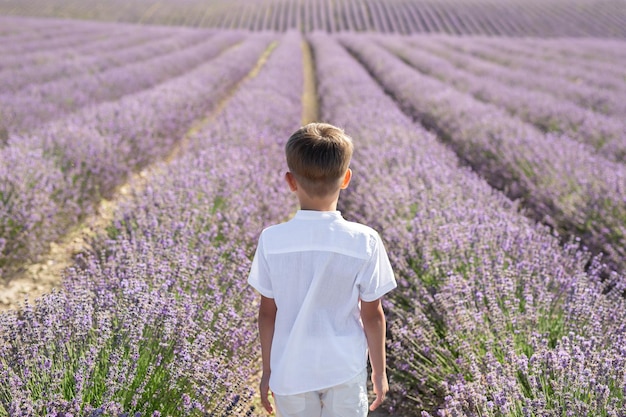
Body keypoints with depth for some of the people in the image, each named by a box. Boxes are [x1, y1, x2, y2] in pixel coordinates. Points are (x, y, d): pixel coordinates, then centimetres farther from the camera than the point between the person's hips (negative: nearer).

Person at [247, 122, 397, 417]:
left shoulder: (271, 241, -14)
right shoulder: (365, 241, -16)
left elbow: (268, 312, -5)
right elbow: (372, 315, -9)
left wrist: (267, 371, 9)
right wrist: (379, 371, 6)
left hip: (291, 372, 1)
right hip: (346, 370, 0)